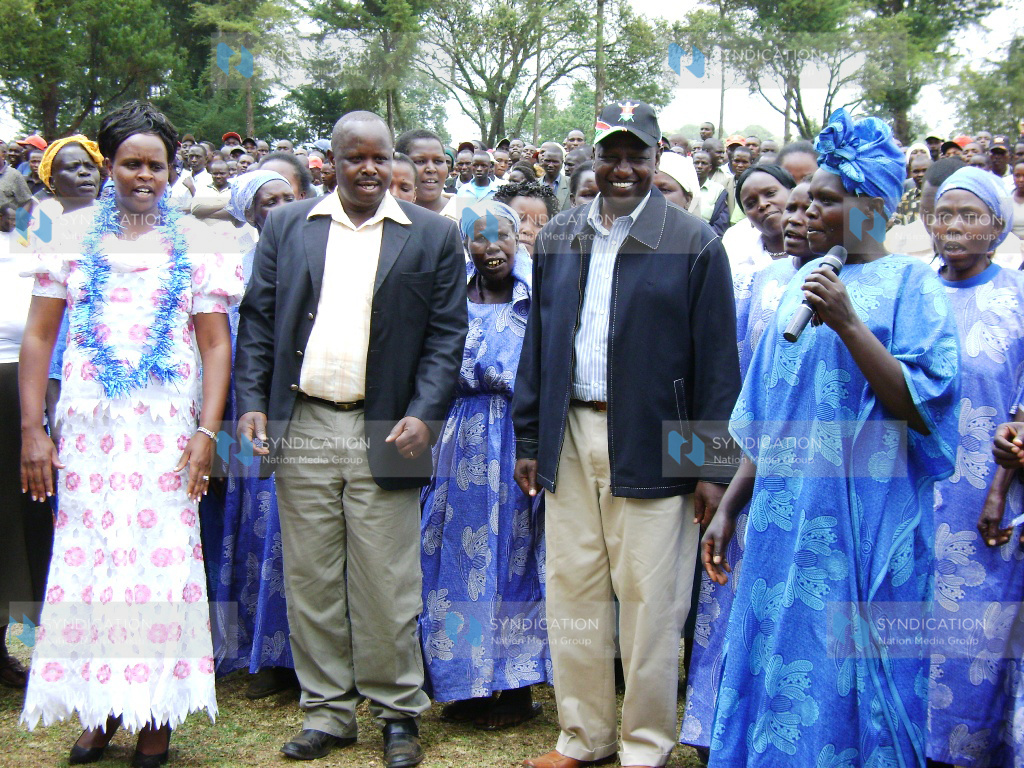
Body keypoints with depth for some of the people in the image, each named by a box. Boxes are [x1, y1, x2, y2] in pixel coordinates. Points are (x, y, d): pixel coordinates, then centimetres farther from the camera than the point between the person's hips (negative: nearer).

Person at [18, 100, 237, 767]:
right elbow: (38, 337, 8)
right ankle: (101, 707, 14)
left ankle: (156, 713, 10)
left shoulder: (196, 247, 8)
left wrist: (207, 432, -5)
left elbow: (216, 344, 5)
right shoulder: (74, 239, 9)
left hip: (167, 429, -1)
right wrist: (32, 430, 1)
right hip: (88, 427, 1)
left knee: (162, 557, -2)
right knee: (87, 556, 0)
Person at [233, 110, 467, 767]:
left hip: (383, 434, -2)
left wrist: (423, 414, -9)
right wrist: (253, 402, 0)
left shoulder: (433, 236, 4)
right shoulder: (286, 227, 10)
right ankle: (327, 711, 21)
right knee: (310, 581, 8)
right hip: (302, 429, 3)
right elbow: (258, 320, 10)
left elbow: (448, 334, 2)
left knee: (386, 585, 1)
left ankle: (398, 712, 17)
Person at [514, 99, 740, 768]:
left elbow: (716, 361, -6)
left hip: (652, 446, -4)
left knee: (650, 603, 3)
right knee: (573, 593, 11)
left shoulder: (695, 243, -4)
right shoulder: (558, 239, 10)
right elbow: (539, 343, 14)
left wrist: (712, 465, -9)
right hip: (572, 438, 4)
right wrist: (529, 438, 10)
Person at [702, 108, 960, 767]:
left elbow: (923, 408, -15)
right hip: (786, 516, 6)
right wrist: (730, 507, 15)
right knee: (775, 670, 10)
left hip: (860, 520, -6)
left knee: (843, 680, 1)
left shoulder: (910, 284, -5)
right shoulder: (805, 282, 13)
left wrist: (848, 324, -21)